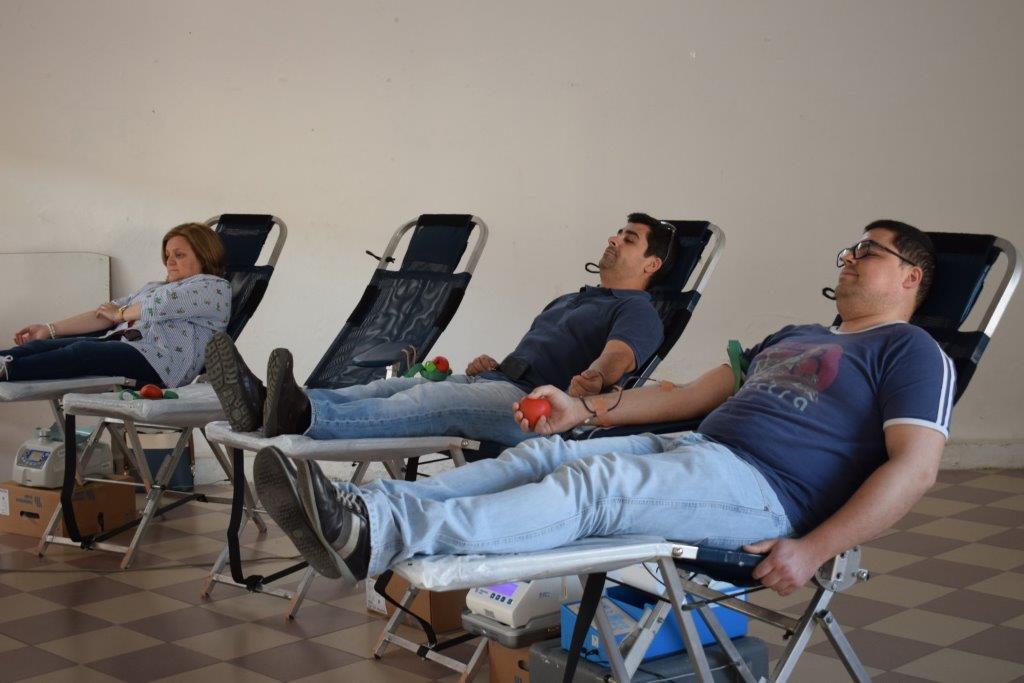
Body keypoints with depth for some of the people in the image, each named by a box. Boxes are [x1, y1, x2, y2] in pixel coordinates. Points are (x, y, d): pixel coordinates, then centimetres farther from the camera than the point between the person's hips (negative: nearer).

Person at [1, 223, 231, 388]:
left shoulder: (215, 287, 10)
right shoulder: (154, 287, 35)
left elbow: (161, 306, -5)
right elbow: (105, 314, 24)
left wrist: (121, 313, 13)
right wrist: (50, 329, 13)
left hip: (157, 360, -7)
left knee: (83, 350, -33)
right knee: (47, 345, -19)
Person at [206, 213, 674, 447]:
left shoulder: (637, 312, 9)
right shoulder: (569, 300, 37)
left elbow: (616, 356, -14)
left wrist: (591, 378, -38)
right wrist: (490, 365, 11)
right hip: (494, 381, 9)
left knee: (434, 399, -34)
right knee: (394, 386, -15)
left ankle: (305, 419, -56)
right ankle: (264, 404, -33)